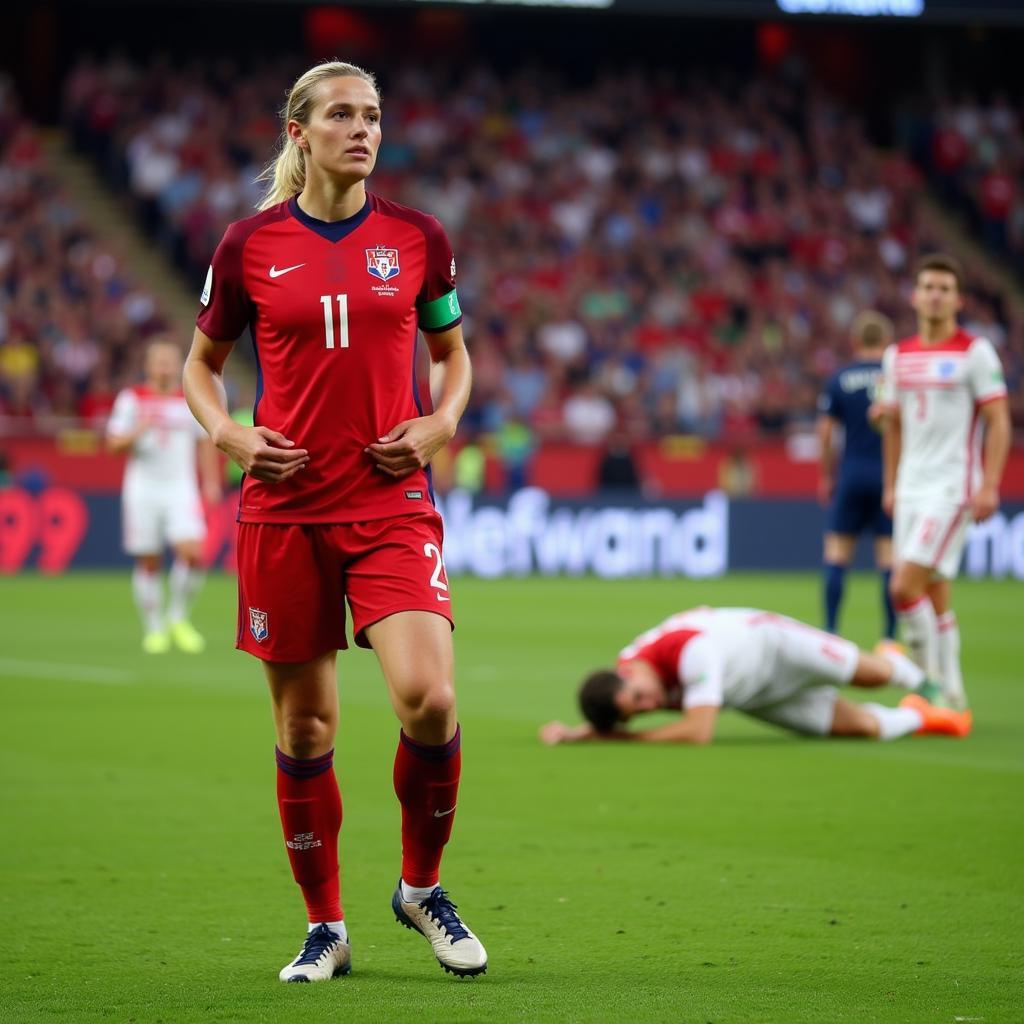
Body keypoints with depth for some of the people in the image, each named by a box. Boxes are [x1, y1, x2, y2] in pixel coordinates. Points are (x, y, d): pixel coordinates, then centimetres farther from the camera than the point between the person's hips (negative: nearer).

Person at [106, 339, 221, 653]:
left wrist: (211, 482, 8)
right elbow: (113, 444, -1)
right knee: (148, 563, 1)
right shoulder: (131, 399, 2)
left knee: (192, 553, -16)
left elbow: (206, 443, 16)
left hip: (180, 489, 1)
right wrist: (138, 431, -19)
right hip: (142, 489, -1)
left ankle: (178, 617, 4)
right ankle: (154, 628, 14)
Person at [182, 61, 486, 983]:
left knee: (427, 697, -17)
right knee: (304, 723, 5)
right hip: (285, 505, 0)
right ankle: (325, 928, 20)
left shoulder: (418, 239, 4)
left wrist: (439, 425, -1)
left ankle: (422, 887, 8)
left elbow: (454, 352, 18)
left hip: (392, 502, 0)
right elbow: (202, 363, 14)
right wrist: (229, 432, -5)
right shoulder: (249, 245, 2)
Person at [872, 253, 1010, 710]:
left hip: (952, 487, -6)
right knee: (935, 596, 7)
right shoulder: (898, 356, 12)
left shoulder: (974, 352, -6)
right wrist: (891, 485, 16)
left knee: (905, 586, -17)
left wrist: (989, 486, -15)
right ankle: (950, 694, 14)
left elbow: (999, 422, -8)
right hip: (911, 486, 6)